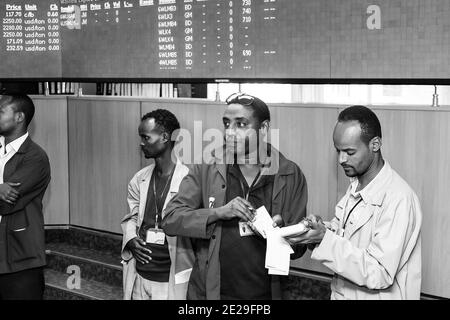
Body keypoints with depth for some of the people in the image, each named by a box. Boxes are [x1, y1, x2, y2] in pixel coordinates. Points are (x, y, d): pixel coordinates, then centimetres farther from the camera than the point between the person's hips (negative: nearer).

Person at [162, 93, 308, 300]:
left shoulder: (290, 175, -3)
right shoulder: (205, 170, -4)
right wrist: (219, 212, -22)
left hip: (265, 293, 0)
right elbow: (170, 219, -10)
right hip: (209, 291, 0)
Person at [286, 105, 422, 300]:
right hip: (343, 293, 7)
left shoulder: (399, 199, -23)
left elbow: (379, 275, -25)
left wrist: (325, 239, -27)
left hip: (378, 295, -7)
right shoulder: (355, 186, 4)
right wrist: (322, 229, -9)